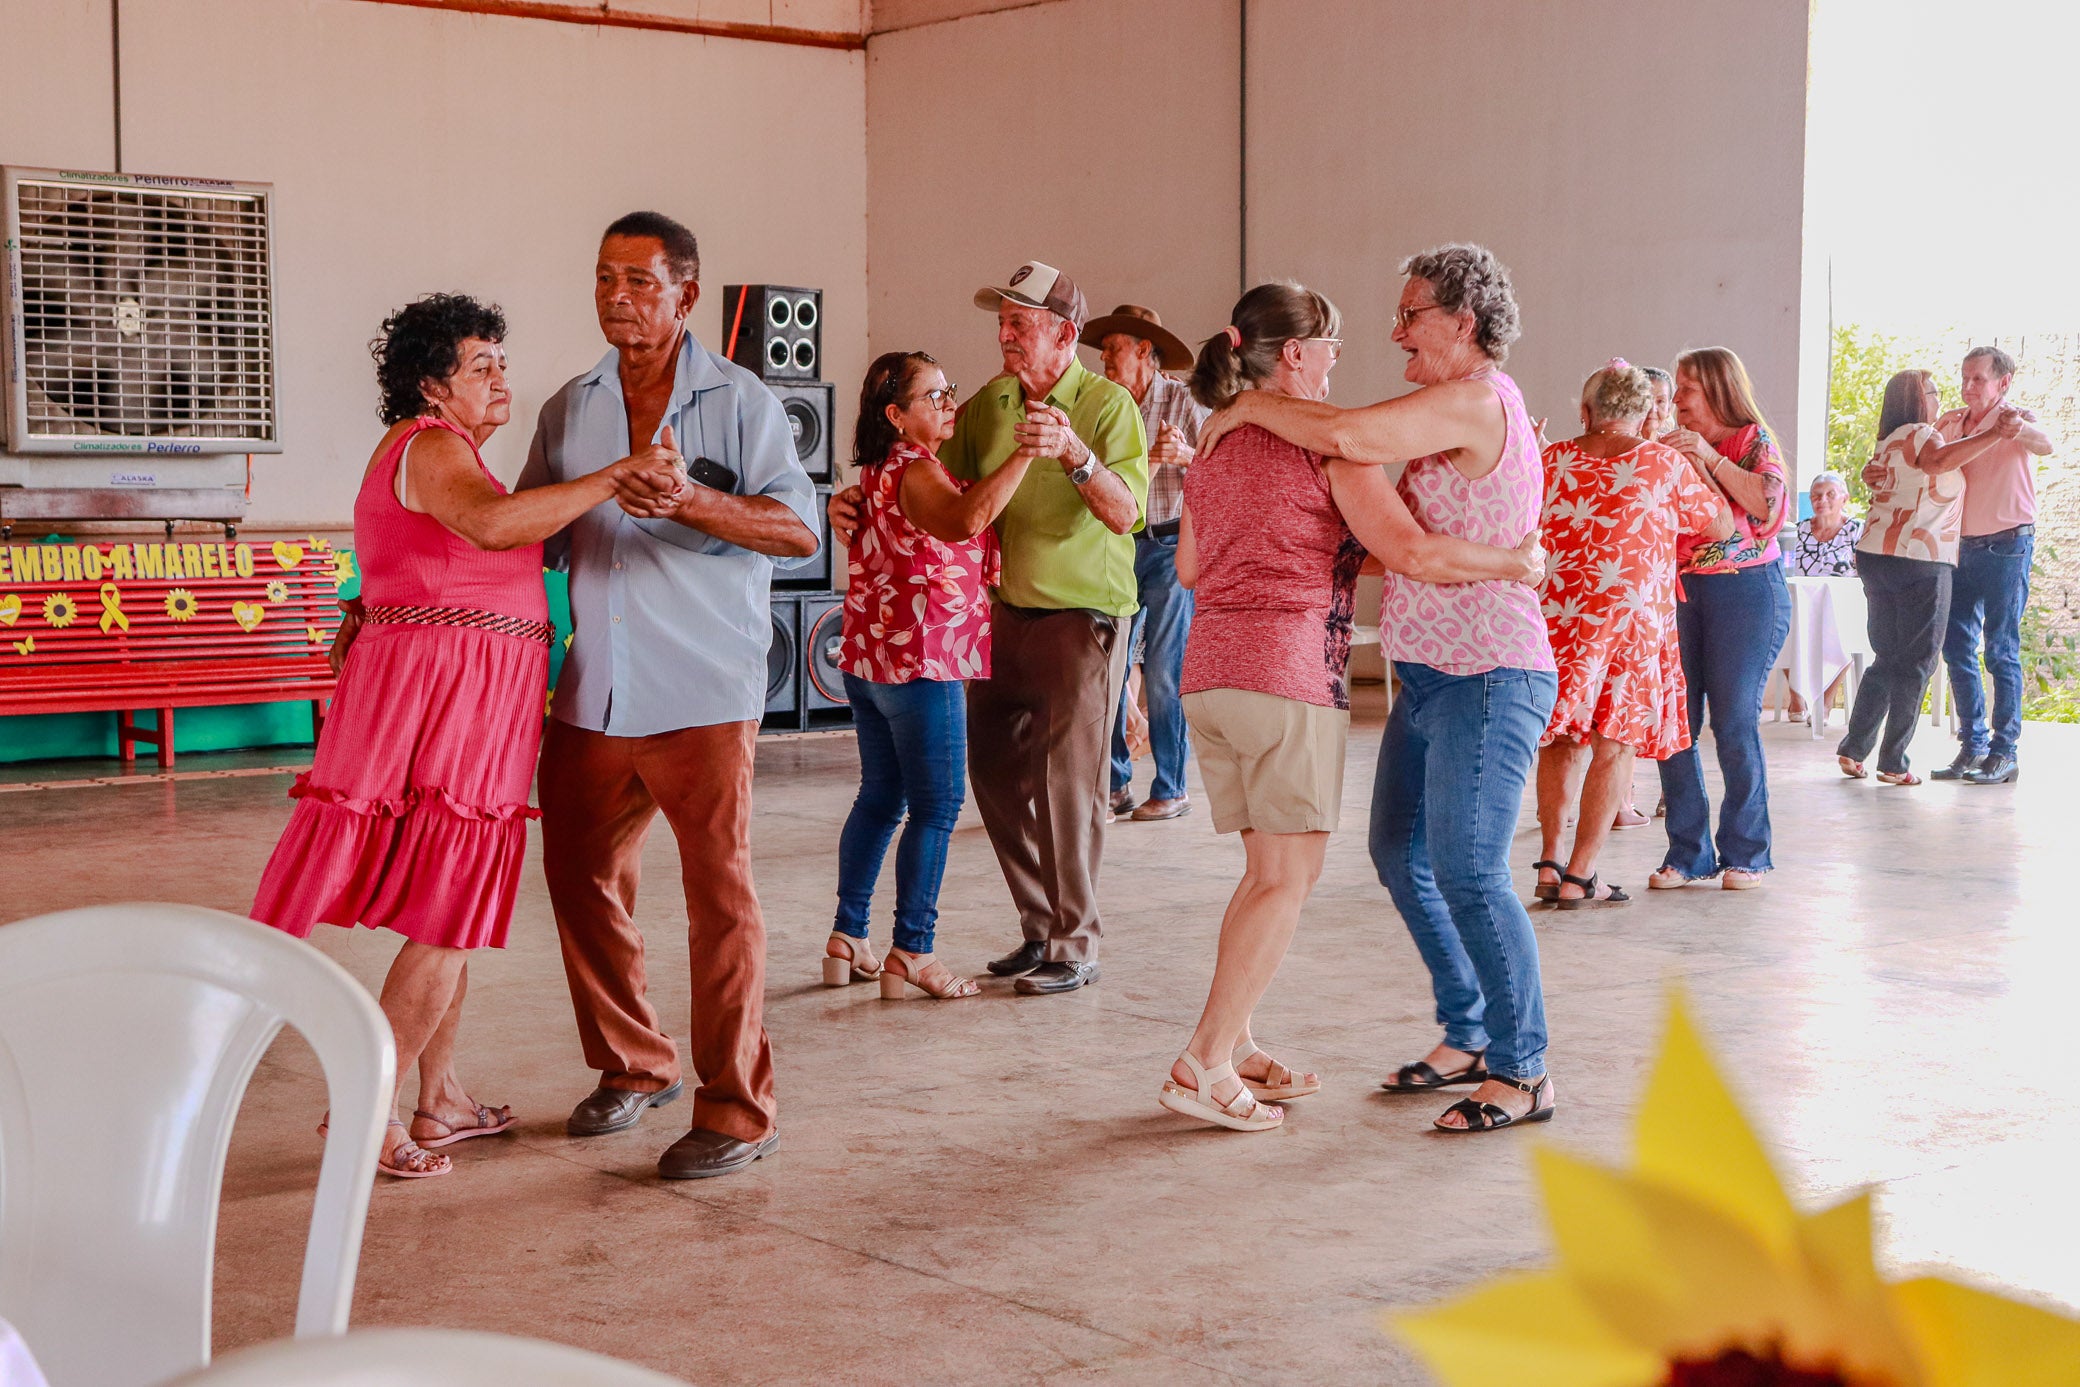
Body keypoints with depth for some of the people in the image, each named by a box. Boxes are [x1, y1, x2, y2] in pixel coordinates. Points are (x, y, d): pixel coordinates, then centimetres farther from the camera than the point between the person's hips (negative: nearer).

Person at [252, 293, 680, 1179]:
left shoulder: (436, 450, 22)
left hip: (465, 699, 11)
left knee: (450, 908, 14)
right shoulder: (431, 446, -12)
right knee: (447, 917, -8)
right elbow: (492, 523, -33)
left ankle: (441, 1100, 22)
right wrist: (614, 478, -33)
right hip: (445, 687, -11)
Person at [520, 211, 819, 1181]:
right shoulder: (568, 410, 14)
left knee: (719, 894, -5)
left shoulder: (737, 399, 0)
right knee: (581, 879, 10)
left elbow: (800, 529, -9)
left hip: (702, 692, -5)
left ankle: (736, 1112, 2)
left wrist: (692, 499, -24)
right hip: (592, 693, 5)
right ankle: (634, 1065, 30)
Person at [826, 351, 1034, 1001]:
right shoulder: (916, 472, -16)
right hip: (922, 660, -10)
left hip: (869, 660, 10)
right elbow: (967, 519, -36)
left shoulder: (878, 471, 15)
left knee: (879, 797, 16)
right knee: (936, 807, -4)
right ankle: (910, 955, -3)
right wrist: (1027, 452, -39)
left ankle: (846, 942, 19)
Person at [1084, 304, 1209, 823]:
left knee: (1163, 672, -5)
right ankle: (1116, 785, 11)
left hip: (1169, 546, -4)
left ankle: (1171, 789, 4)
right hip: (1116, 546, 4)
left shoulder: (1185, 402, -1)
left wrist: (1184, 455, -23)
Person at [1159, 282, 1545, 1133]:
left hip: (1207, 671, 8)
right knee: (1290, 875, -3)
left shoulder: (1214, 450, 15)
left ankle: (1234, 1050, 14)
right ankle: (1204, 1064, -7)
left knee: (1267, 870, 16)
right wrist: (1515, 563, -1)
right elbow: (1411, 553, -14)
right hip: (1287, 675, -8)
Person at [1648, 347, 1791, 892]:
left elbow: (1766, 503, -15)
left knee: (1735, 724, -5)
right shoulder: (1675, 448, 15)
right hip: (1680, 590, 5)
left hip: (1745, 591, -5)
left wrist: (1709, 456, -18)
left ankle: (1745, 853, 7)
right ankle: (1688, 853, 8)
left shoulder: (1754, 442, 2)